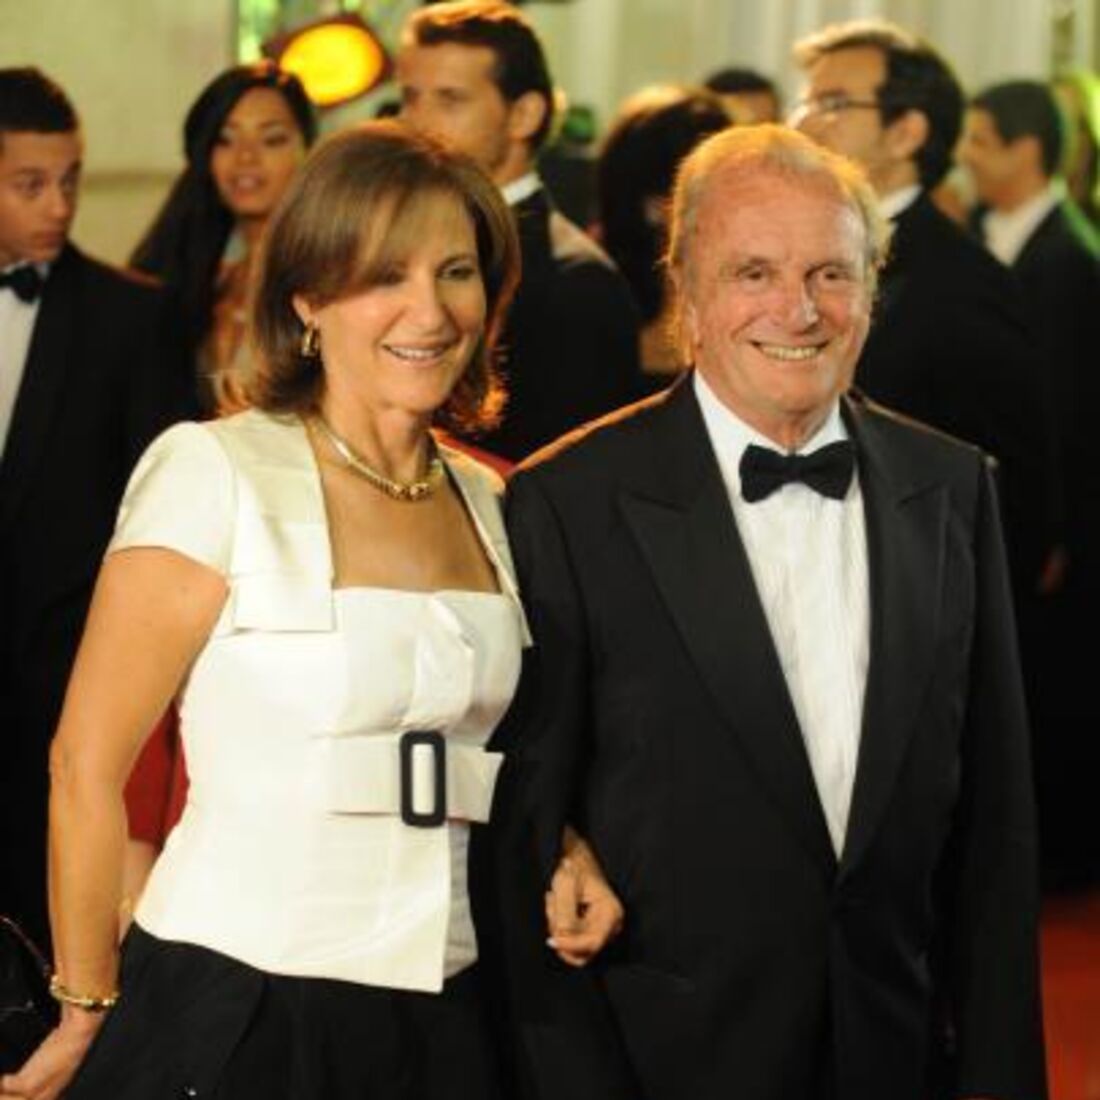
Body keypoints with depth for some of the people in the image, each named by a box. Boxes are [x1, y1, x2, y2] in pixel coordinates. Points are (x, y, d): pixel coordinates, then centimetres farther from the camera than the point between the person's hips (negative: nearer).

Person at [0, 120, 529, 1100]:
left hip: (441, 1019, 6)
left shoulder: (488, 502, 9)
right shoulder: (214, 471, -10)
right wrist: (87, 1013, -3)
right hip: (234, 1013, -5)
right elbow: (87, 763, -8)